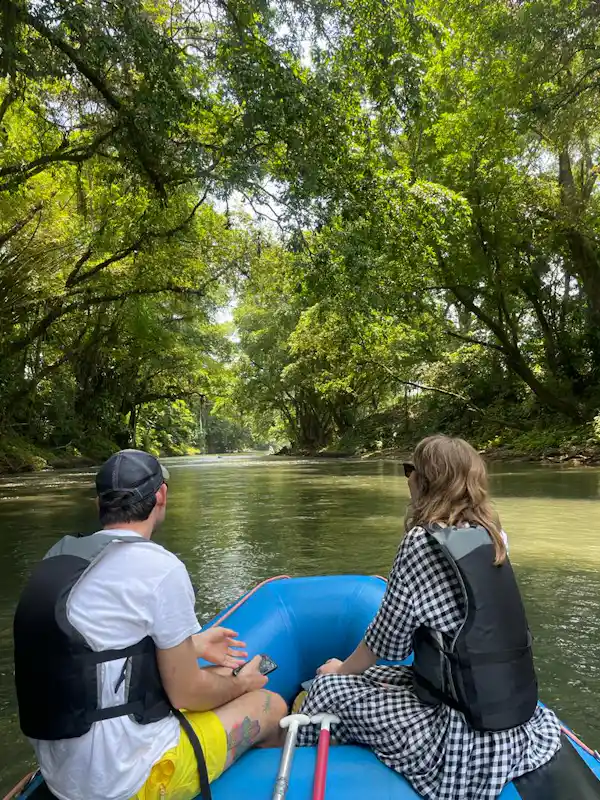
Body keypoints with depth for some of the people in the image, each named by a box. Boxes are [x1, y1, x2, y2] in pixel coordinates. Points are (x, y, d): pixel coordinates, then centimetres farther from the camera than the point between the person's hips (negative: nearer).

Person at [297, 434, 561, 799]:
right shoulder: (490, 537, 1)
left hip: (469, 745, -7)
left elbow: (388, 643, -9)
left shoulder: (423, 543, -20)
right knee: (371, 677, 20)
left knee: (330, 688, 4)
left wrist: (341, 670, 8)